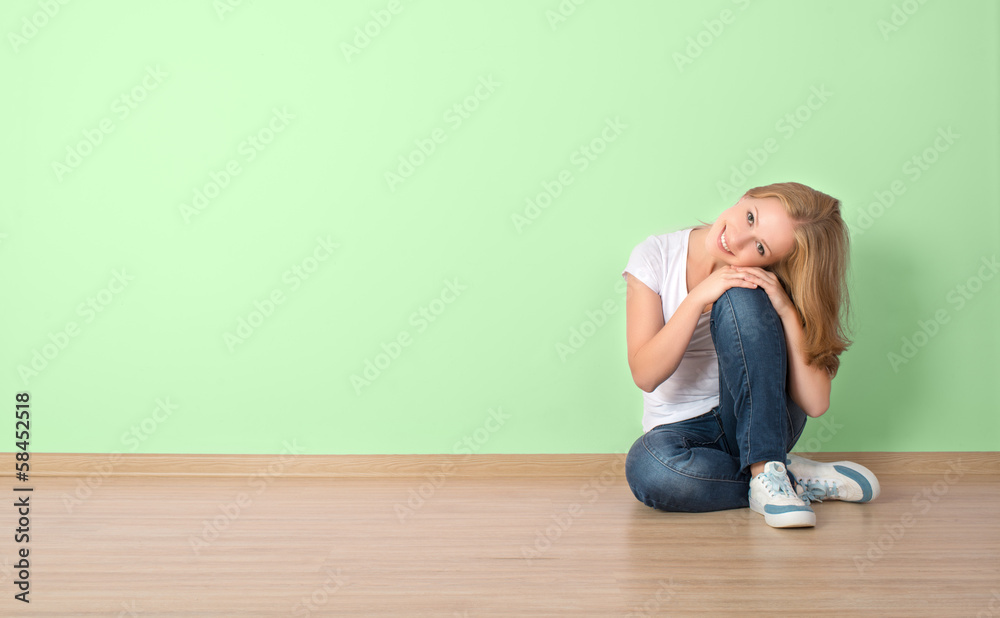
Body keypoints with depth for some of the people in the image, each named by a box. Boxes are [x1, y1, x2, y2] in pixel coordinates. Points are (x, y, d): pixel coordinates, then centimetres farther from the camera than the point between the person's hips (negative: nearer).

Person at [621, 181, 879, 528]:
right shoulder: (656, 257, -9)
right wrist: (700, 296, -26)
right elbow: (645, 375, -18)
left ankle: (767, 473, -29)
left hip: (760, 425, 0)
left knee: (740, 299, -26)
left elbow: (815, 404, -15)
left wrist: (787, 311, -24)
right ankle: (801, 481, -20)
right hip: (684, 431, 0)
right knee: (646, 467, -40)